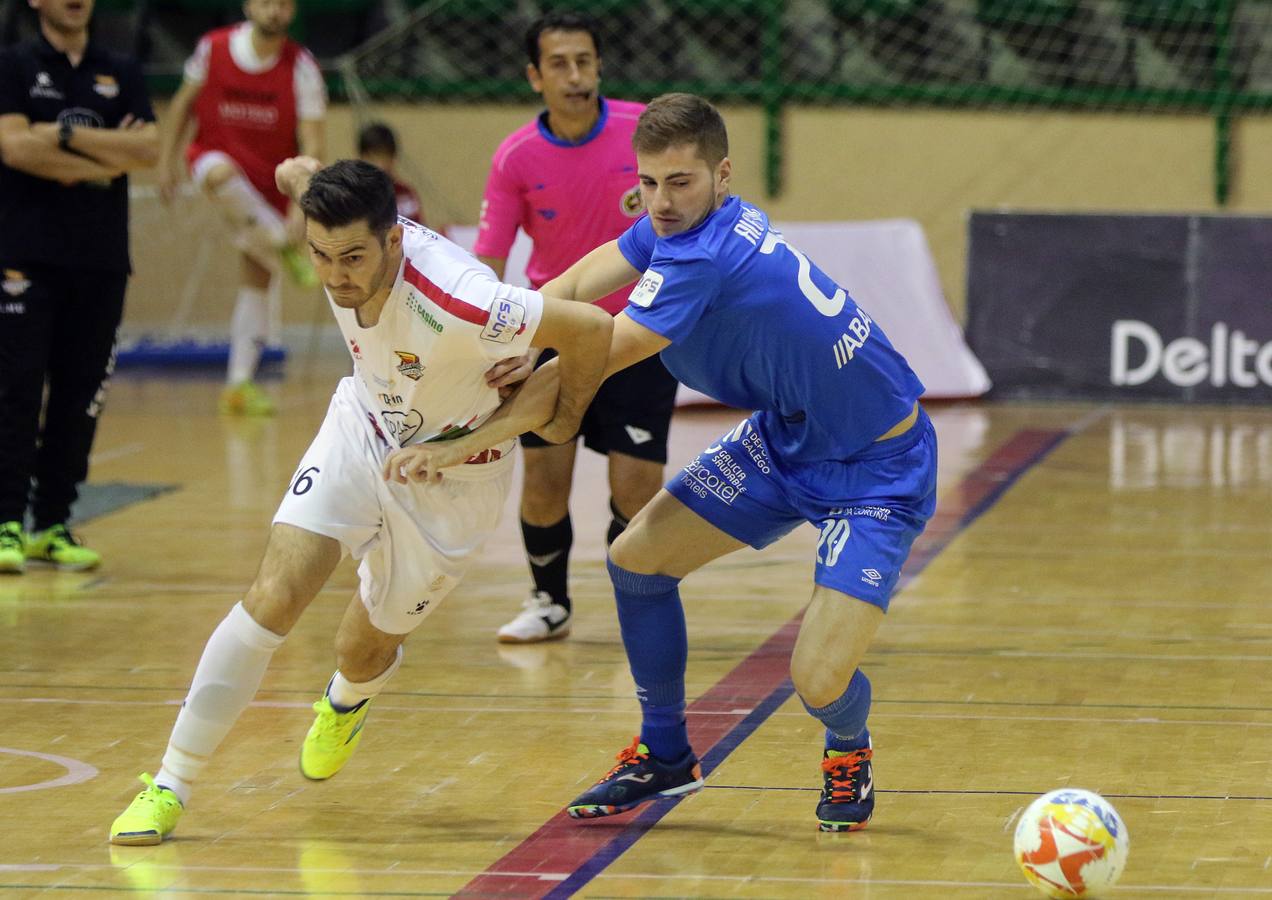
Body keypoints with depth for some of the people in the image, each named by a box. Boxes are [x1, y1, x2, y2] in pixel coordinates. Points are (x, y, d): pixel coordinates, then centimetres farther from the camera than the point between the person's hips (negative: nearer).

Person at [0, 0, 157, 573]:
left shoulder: (121, 74, 12)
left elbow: (149, 150, -2)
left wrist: (65, 133, -11)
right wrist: (106, 158, -9)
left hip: (102, 262, 4)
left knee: (81, 397, 3)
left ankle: (53, 525, 10)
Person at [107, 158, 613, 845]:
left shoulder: (455, 304, -40)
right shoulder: (340, 240, -23)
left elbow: (593, 328, -30)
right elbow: (302, 174, 0)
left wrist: (564, 419, -13)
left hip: (452, 474, -3)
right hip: (363, 432, 3)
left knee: (363, 651, 11)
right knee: (274, 596, -16)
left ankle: (345, 700, 52)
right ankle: (170, 785, -8)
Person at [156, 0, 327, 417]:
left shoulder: (301, 67, -13)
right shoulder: (213, 47, -10)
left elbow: (312, 142, -16)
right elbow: (184, 102, 7)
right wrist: (166, 160, 4)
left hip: (270, 179, 1)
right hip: (215, 152, -1)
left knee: (257, 280, -1)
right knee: (220, 174, -40)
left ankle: (240, 383, 5)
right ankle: (286, 251, -29)